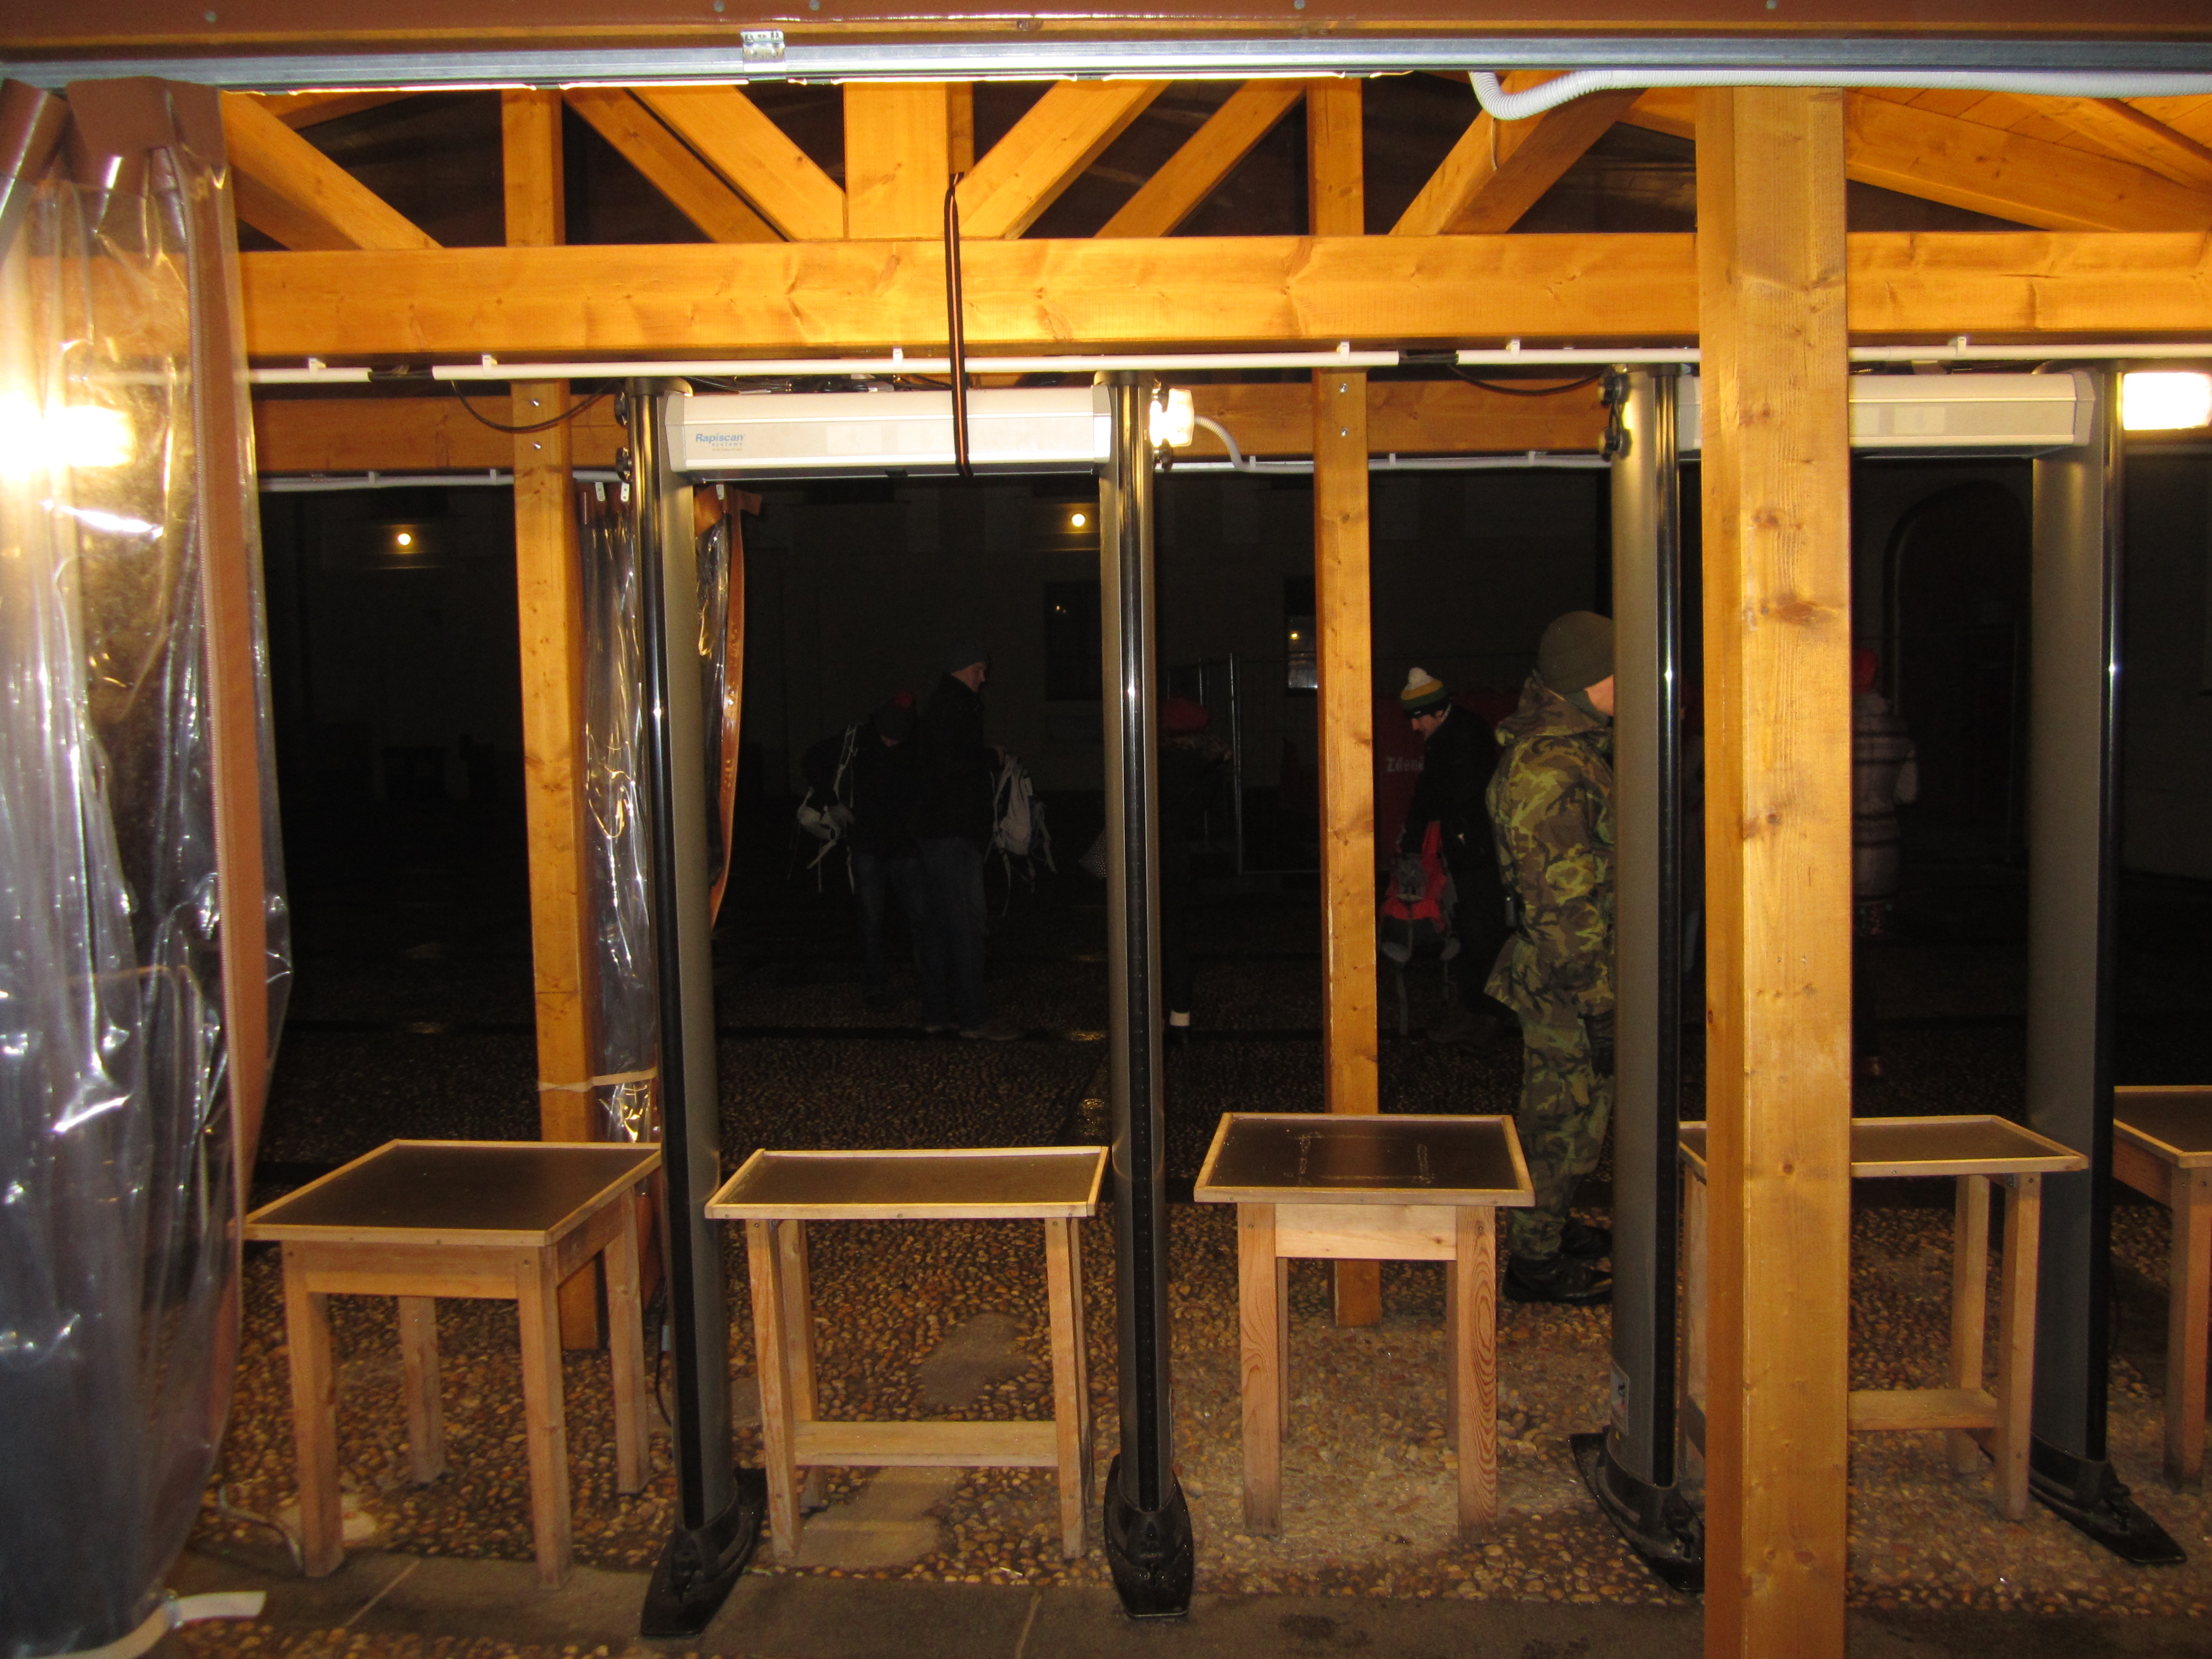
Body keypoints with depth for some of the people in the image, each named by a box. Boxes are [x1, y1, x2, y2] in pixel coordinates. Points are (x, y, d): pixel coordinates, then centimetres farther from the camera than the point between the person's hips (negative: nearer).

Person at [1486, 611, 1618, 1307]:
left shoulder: (1570, 748, 10)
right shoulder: (1554, 771, -24)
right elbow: (1562, 906, -26)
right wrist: (1599, 1005, -23)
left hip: (1558, 974, 10)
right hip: (1567, 984, -10)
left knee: (1559, 1112, 23)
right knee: (1564, 1120, 2)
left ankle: (1547, 1227, 39)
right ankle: (1535, 1261, 16)